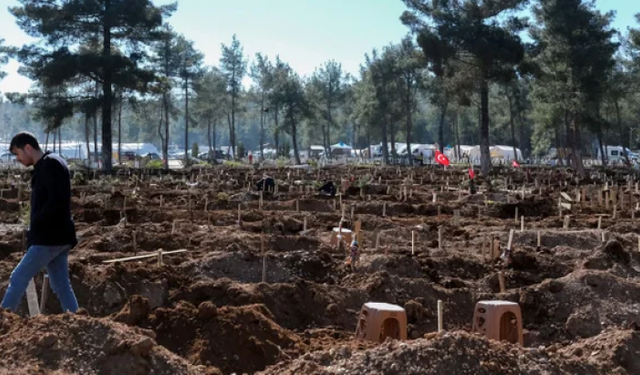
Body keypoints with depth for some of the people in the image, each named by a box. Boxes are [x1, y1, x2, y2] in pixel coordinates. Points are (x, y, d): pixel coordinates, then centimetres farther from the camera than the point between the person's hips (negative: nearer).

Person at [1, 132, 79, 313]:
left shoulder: (50, 165, -13)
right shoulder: (45, 167, 18)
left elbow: (56, 202, -23)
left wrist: (34, 224, -14)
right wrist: (35, 228, 10)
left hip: (50, 237, -10)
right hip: (57, 236, 10)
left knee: (18, 278, -4)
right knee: (61, 285, 10)